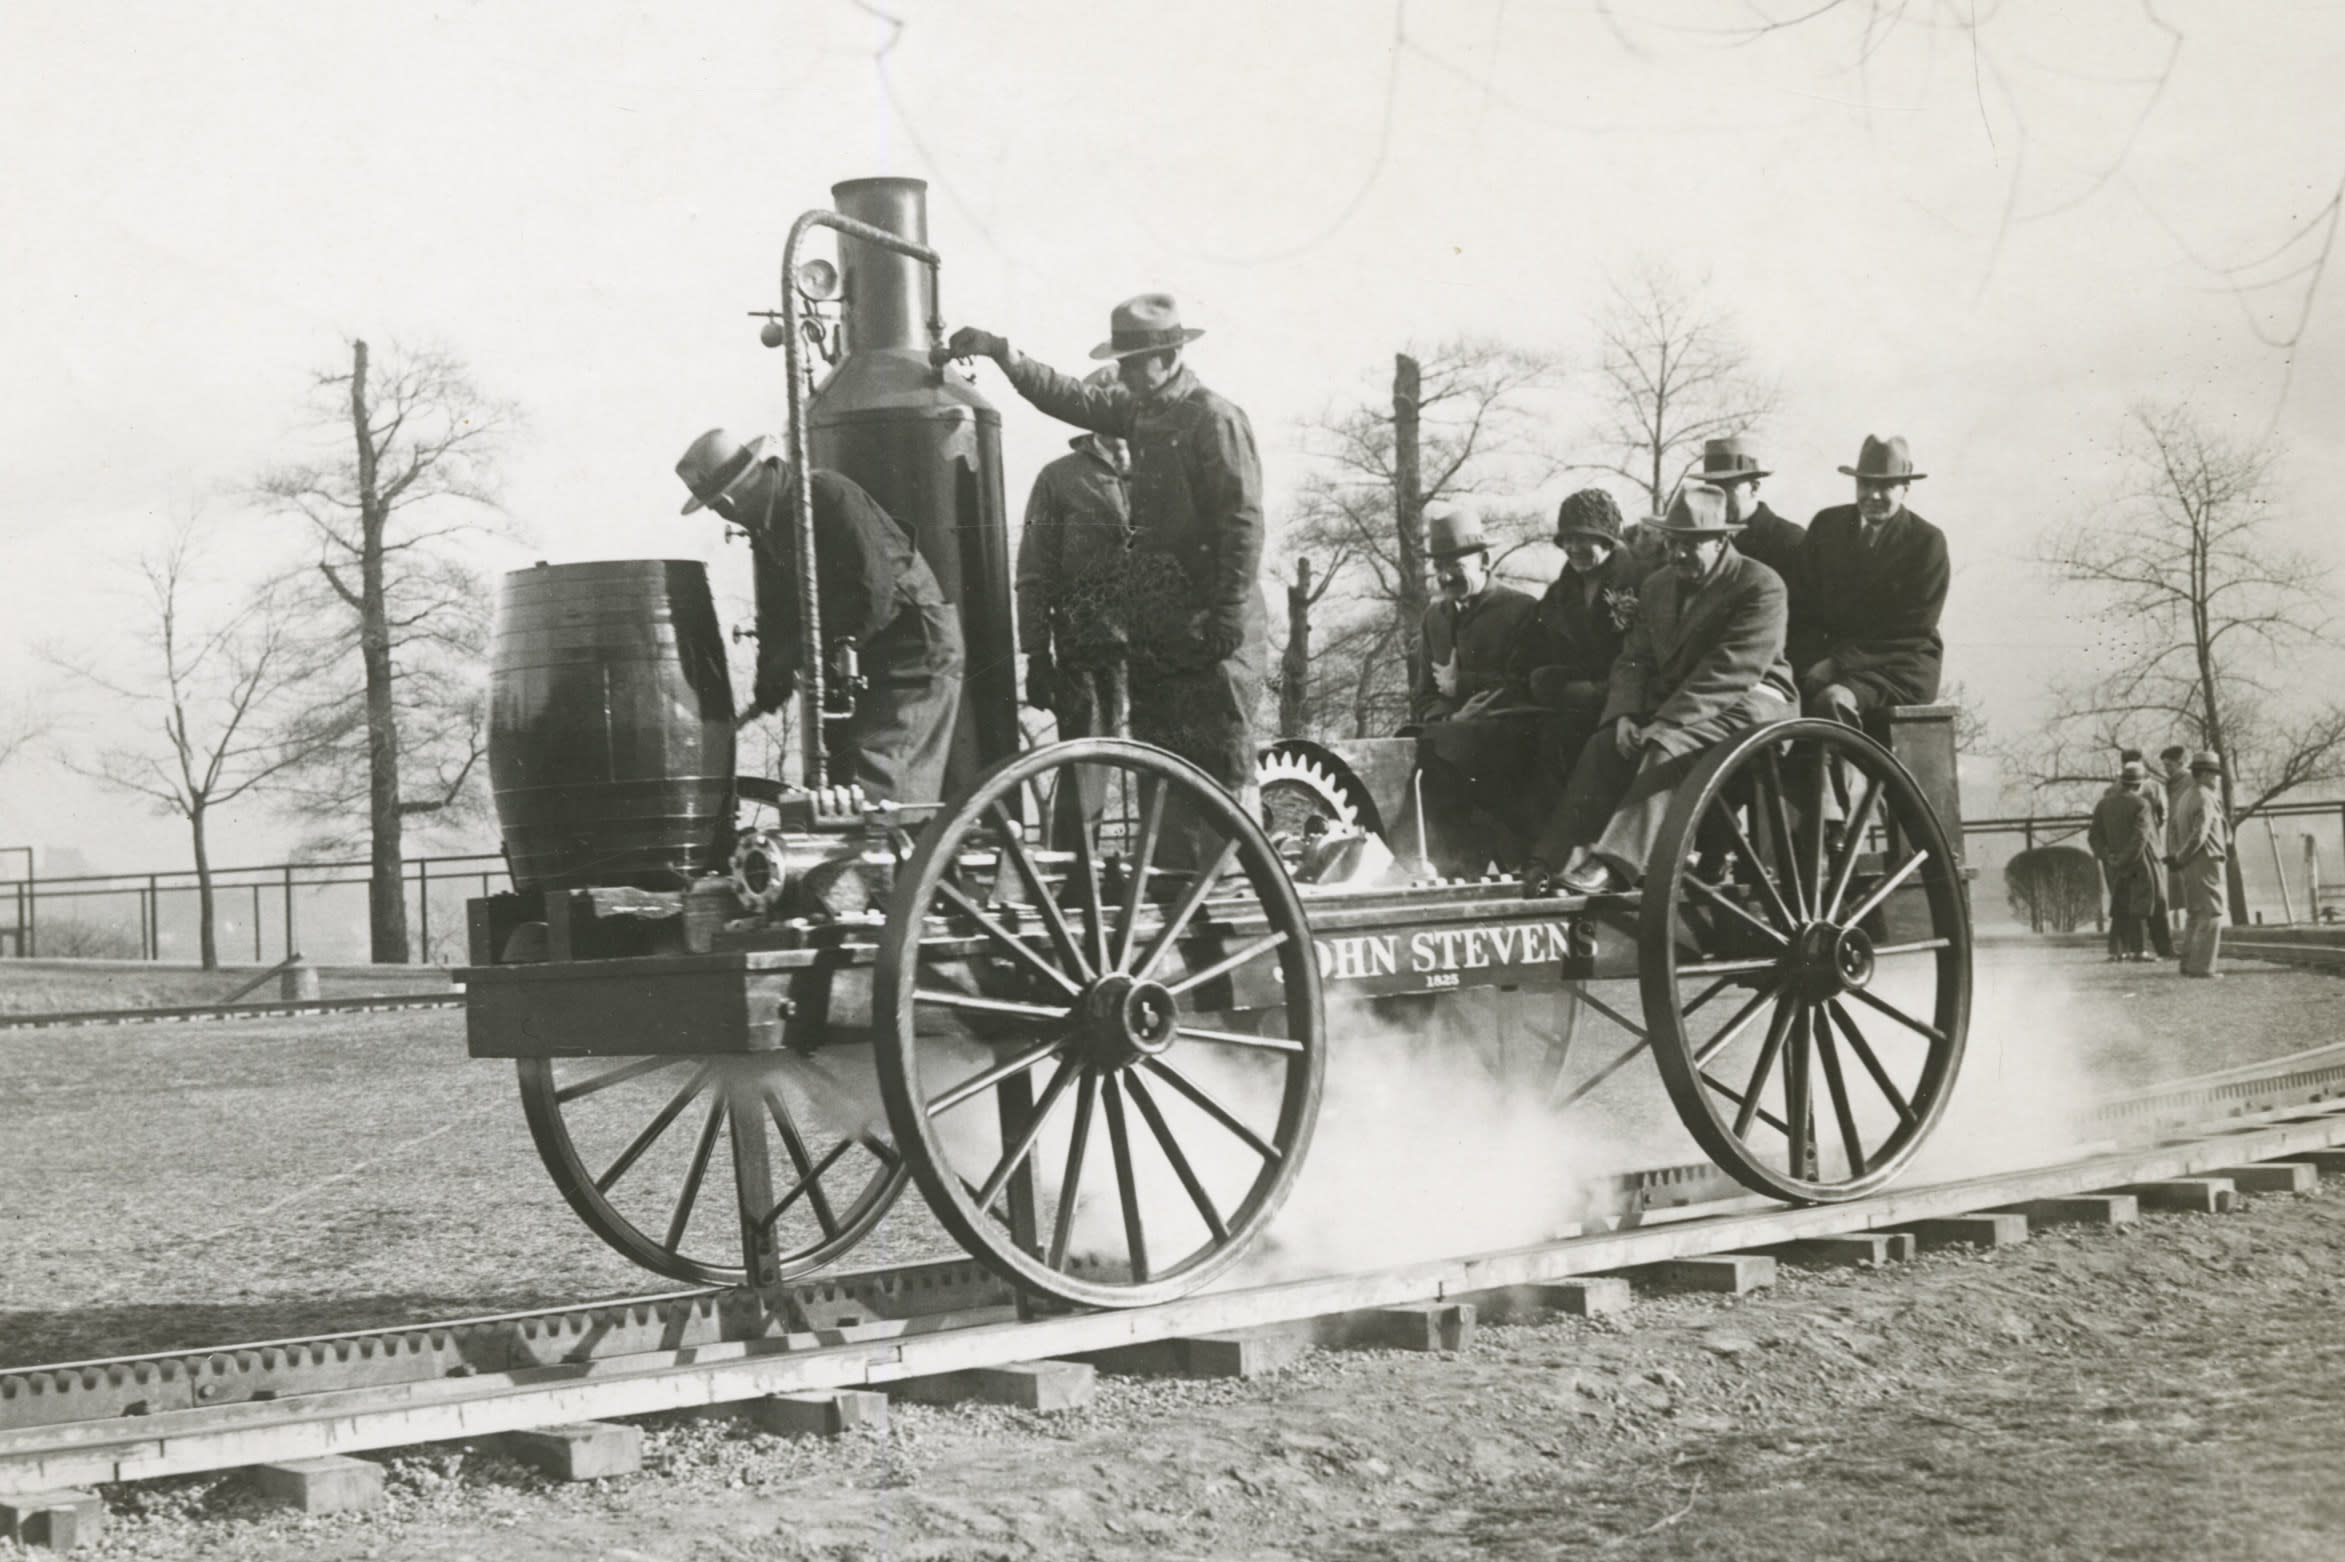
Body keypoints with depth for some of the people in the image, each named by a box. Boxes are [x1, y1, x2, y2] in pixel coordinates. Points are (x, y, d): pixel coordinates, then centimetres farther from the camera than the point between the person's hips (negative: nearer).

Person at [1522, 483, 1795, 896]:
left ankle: (1613, 865, -44)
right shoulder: (1657, 586, 15)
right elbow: (1634, 659, 13)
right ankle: (1554, 861, -30)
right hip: (1668, 704, 7)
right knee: (1602, 749, -19)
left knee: (1665, 750, -33)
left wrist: (1665, 723, -26)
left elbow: (1731, 669, -20)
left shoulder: (1761, 587, -10)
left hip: (1746, 701, -7)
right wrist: (1626, 714, -9)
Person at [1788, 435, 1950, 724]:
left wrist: (1843, 662, -17)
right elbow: (1803, 610, 8)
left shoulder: (1927, 541, -2)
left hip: (1902, 667, -4)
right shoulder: (1826, 525, 10)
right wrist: (1813, 665, -12)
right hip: (1837, 659, 4)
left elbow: (1913, 629, -8)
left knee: (1834, 699, -34)